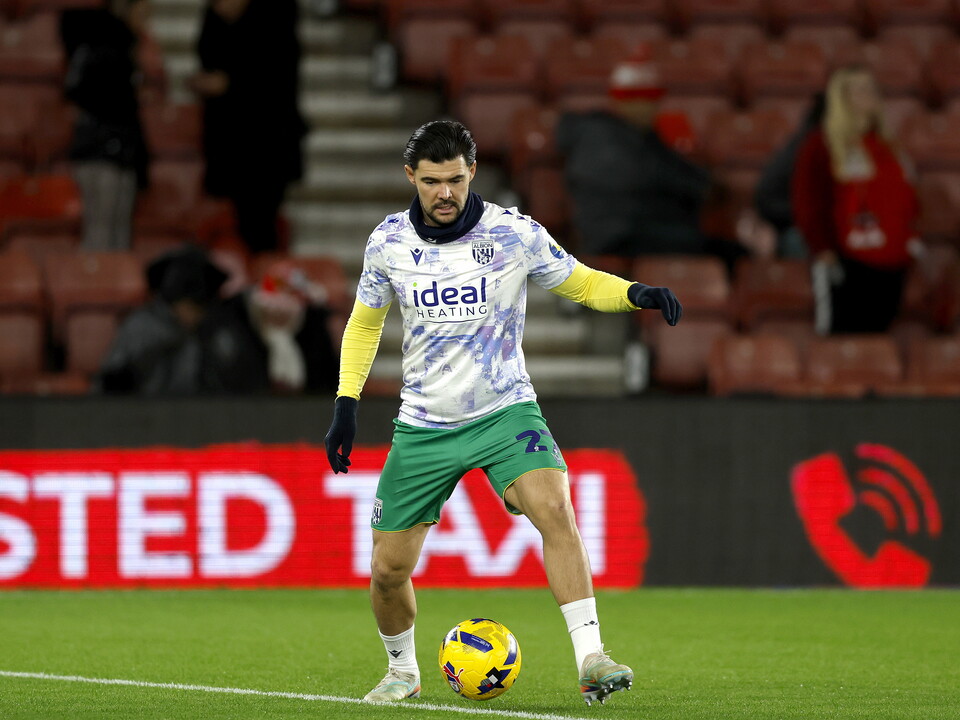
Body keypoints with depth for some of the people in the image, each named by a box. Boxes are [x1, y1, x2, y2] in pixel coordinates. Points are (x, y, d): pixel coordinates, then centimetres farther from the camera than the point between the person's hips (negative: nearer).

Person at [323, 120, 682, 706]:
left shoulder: (514, 233, -8)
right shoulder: (389, 241, -2)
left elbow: (580, 283, 5)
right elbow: (365, 321, 14)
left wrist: (636, 294, -15)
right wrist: (347, 404, 7)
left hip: (505, 410, -2)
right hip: (423, 426, 2)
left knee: (554, 508, -30)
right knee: (388, 570, 1)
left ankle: (591, 661, -32)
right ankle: (403, 672, 31)